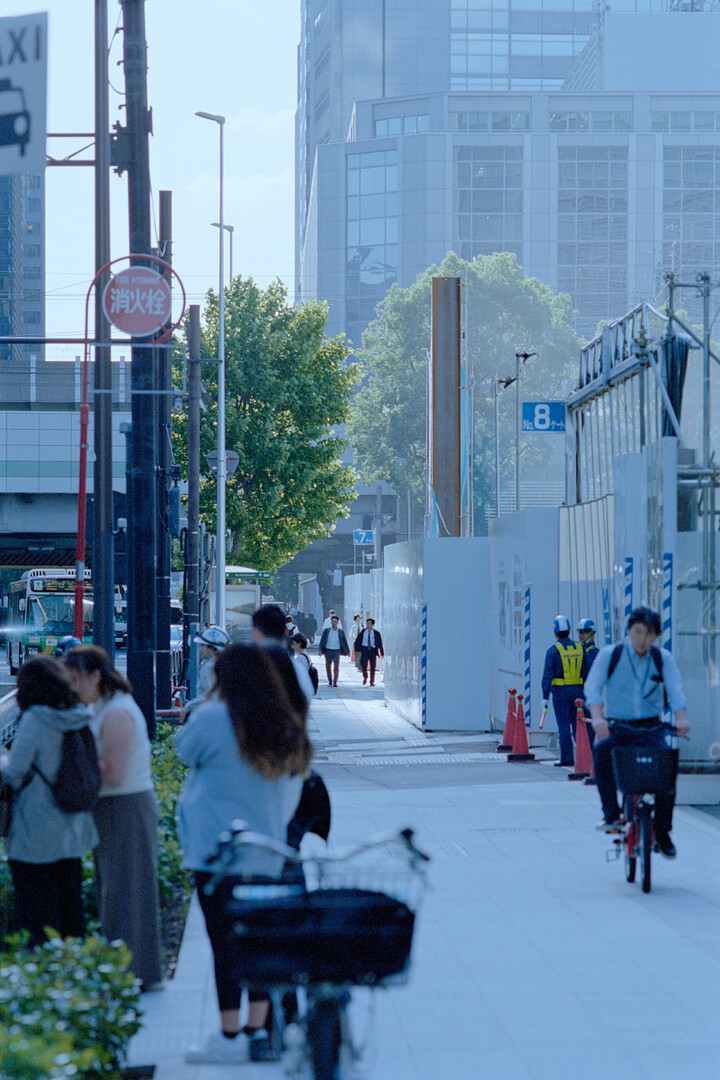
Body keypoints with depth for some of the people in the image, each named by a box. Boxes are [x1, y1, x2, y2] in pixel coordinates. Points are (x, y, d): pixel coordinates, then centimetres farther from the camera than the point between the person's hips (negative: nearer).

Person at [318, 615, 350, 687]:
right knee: (328, 666, 6)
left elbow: (344, 642, 11)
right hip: (328, 651, 1)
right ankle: (330, 681, 19)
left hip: (337, 651, -1)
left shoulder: (341, 632, 4)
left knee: (336, 667, -11)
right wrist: (320, 650, -6)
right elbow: (322, 640, 4)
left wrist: (347, 651, 15)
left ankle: (335, 682, -11)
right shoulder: (326, 630, 4)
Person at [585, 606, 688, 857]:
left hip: (651, 728, 1)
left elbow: (675, 689, -6)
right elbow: (593, 687, -9)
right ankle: (611, 814, -24)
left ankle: (662, 831, -4)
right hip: (617, 727, -1)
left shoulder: (663, 658, 6)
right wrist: (597, 717, -28)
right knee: (602, 750, -33)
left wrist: (680, 718, -26)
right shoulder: (610, 655, 1)